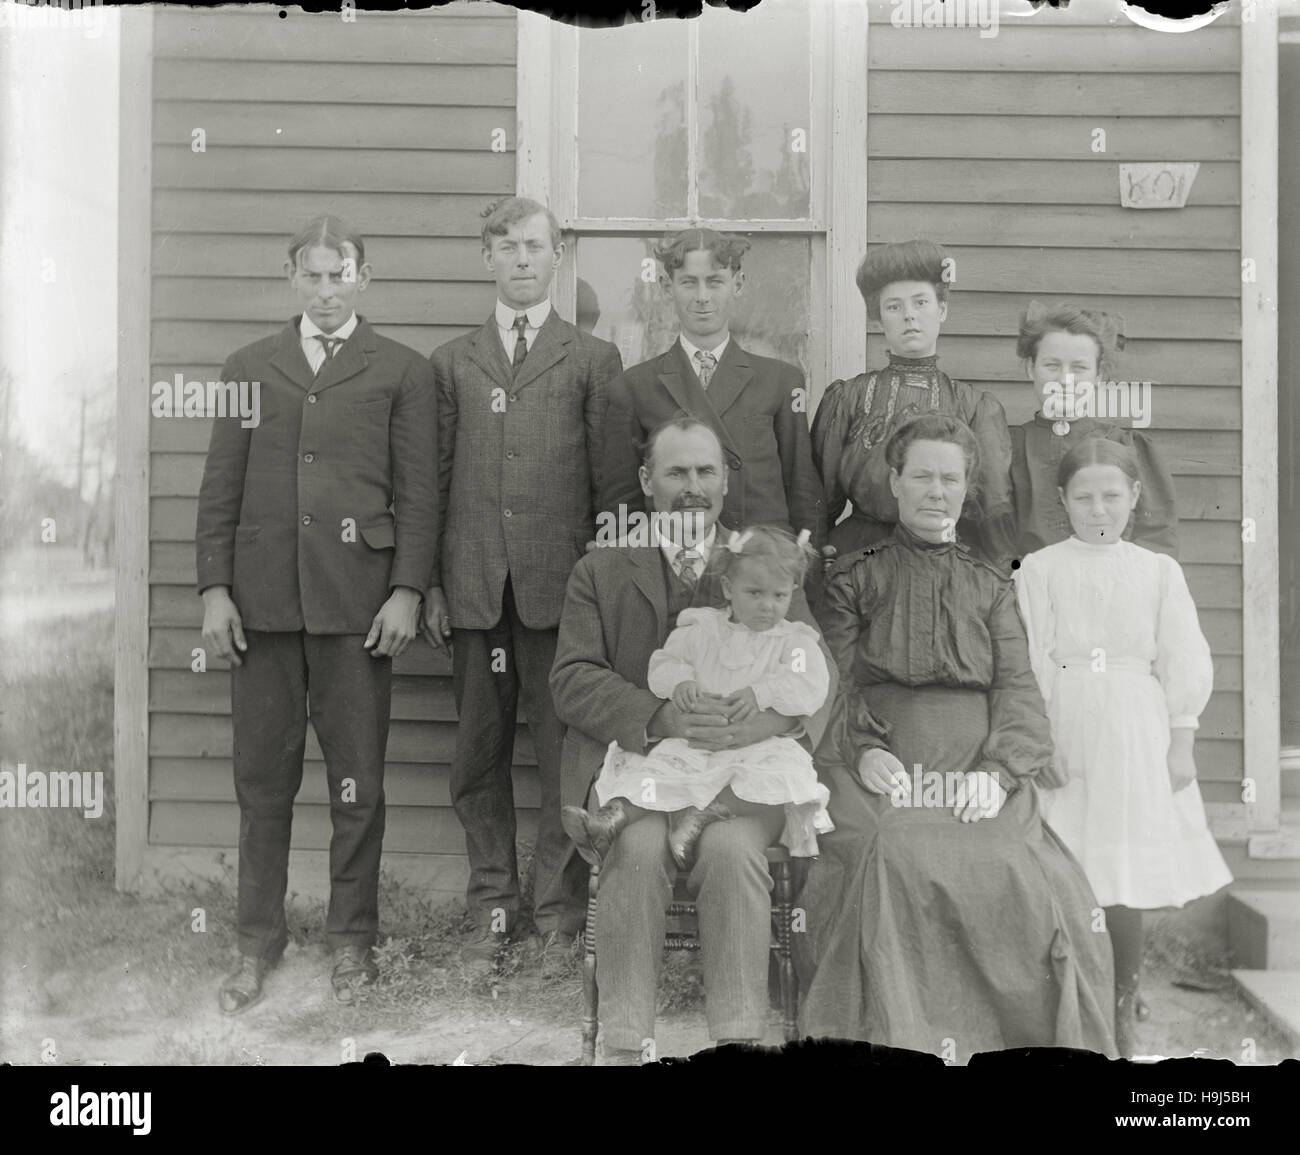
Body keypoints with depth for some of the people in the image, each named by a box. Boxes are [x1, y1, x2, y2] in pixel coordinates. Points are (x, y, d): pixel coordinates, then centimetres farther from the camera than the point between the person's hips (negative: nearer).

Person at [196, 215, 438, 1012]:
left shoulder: (403, 372, 7)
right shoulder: (249, 368, 15)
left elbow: (419, 492, 2)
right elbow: (221, 489, 11)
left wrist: (407, 591, -7)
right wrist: (215, 588, 2)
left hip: (357, 602, -2)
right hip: (262, 601, 2)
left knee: (357, 780, 3)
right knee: (264, 779, 6)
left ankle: (353, 939, 17)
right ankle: (259, 944, 17)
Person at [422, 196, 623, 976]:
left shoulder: (593, 360, 8)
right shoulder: (452, 362, 14)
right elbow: (436, 477, 10)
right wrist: (431, 583, 4)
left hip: (561, 585, -2)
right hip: (474, 587, 2)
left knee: (564, 753, 0)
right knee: (480, 756, 7)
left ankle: (559, 916, 10)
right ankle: (492, 911, 18)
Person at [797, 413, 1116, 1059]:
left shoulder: (991, 588, 23)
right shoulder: (855, 580, 19)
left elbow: (1017, 688, 10)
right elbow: (835, 686, 8)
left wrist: (998, 770, -9)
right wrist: (864, 751, -12)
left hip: (980, 769, 2)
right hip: (882, 768, -1)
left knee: (1032, 876, -29)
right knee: (892, 862, -34)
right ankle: (896, 1039, -27)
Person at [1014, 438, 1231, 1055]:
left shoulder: (1159, 570, 5)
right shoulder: (1039, 569, 1)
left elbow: (1184, 662, 4)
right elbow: (1029, 661, -3)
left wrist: (1181, 743, 0)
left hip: (1137, 735, 1)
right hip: (1065, 732, -1)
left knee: (1125, 888, 4)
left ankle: (1121, 1014, 20)